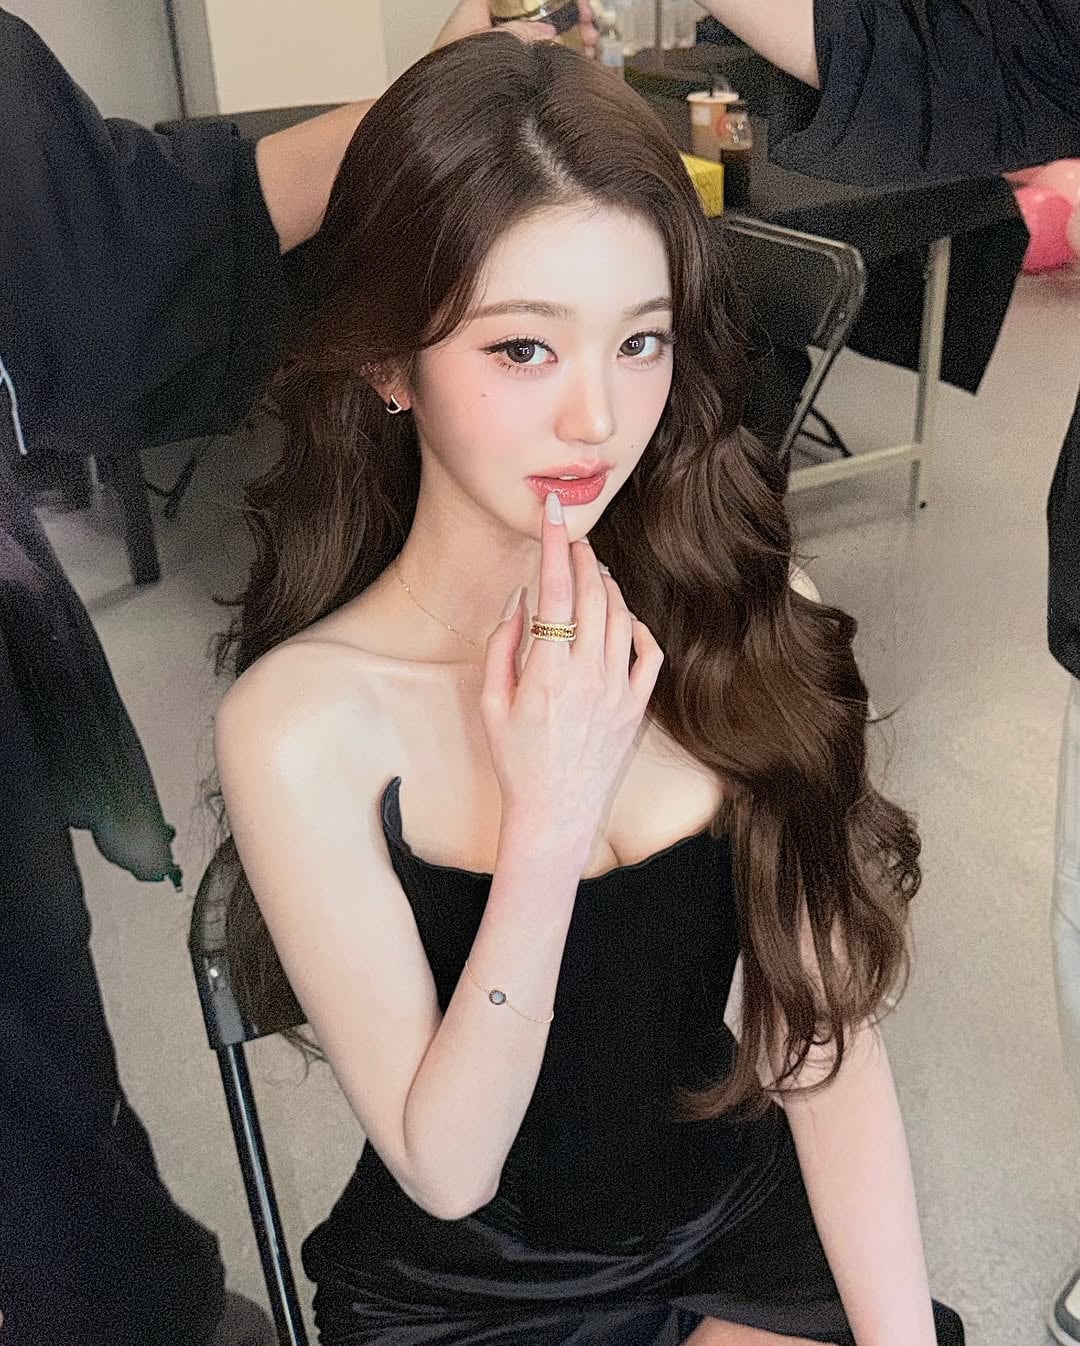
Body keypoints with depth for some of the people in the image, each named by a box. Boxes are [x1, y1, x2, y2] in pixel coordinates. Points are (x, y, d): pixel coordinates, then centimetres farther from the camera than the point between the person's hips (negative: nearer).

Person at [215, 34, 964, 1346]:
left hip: (748, 1223, 2)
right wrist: (549, 822, -28)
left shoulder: (738, 612, -12)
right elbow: (442, 1166, -17)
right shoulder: (303, 721, -21)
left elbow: (825, 1030, -9)